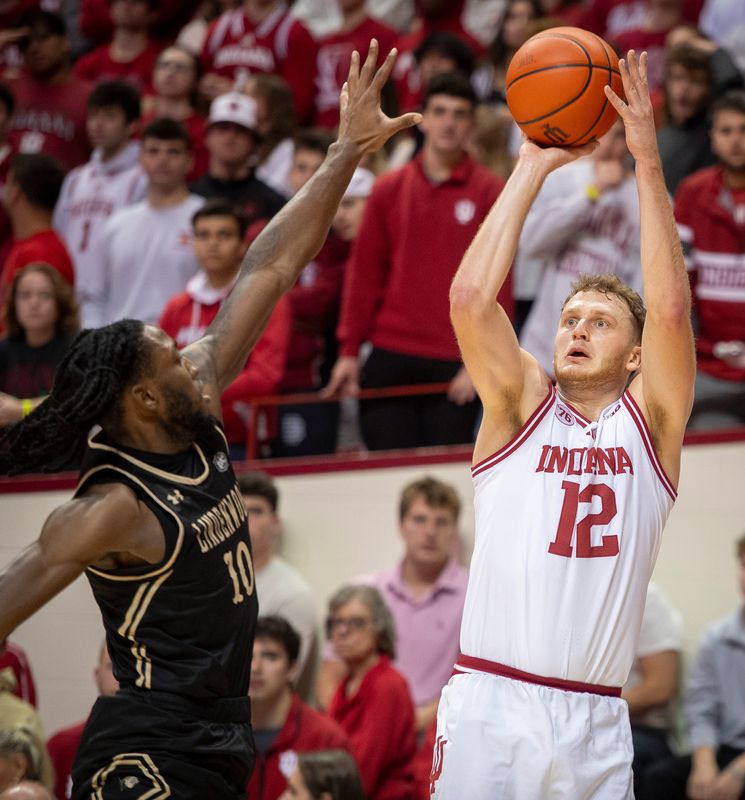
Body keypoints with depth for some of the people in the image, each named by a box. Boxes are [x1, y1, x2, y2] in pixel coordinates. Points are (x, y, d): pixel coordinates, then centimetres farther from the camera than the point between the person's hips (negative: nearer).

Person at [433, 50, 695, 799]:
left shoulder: (649, 423, 9)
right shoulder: (520, 406, 9)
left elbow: (670, 309, -5)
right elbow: (470, 297, -5)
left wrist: (647, 158, -7)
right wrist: (533, 168, -2)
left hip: (597, 722, 1)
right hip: (490, 705, -1)